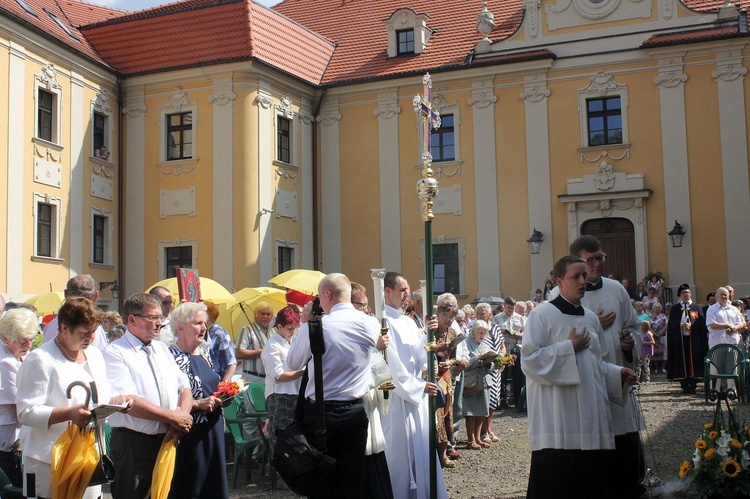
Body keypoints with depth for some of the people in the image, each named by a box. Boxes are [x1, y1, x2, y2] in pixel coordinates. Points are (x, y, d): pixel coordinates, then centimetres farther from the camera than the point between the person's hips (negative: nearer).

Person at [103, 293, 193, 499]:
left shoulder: (162, 349, 15)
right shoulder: (115, 352, -8)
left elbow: (184, 387, 11)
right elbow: (128, 402, -18)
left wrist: (182, 416, -10)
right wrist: (173, 417, -17)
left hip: (168, 441, 7)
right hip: (133, 445, -6)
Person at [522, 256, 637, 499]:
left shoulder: (590, 317, 15)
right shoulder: (542, 314, -6)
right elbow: (529, 359, -15)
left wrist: (617, 373, 6)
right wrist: (570, 347, -13)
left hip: (590, 419, 7)